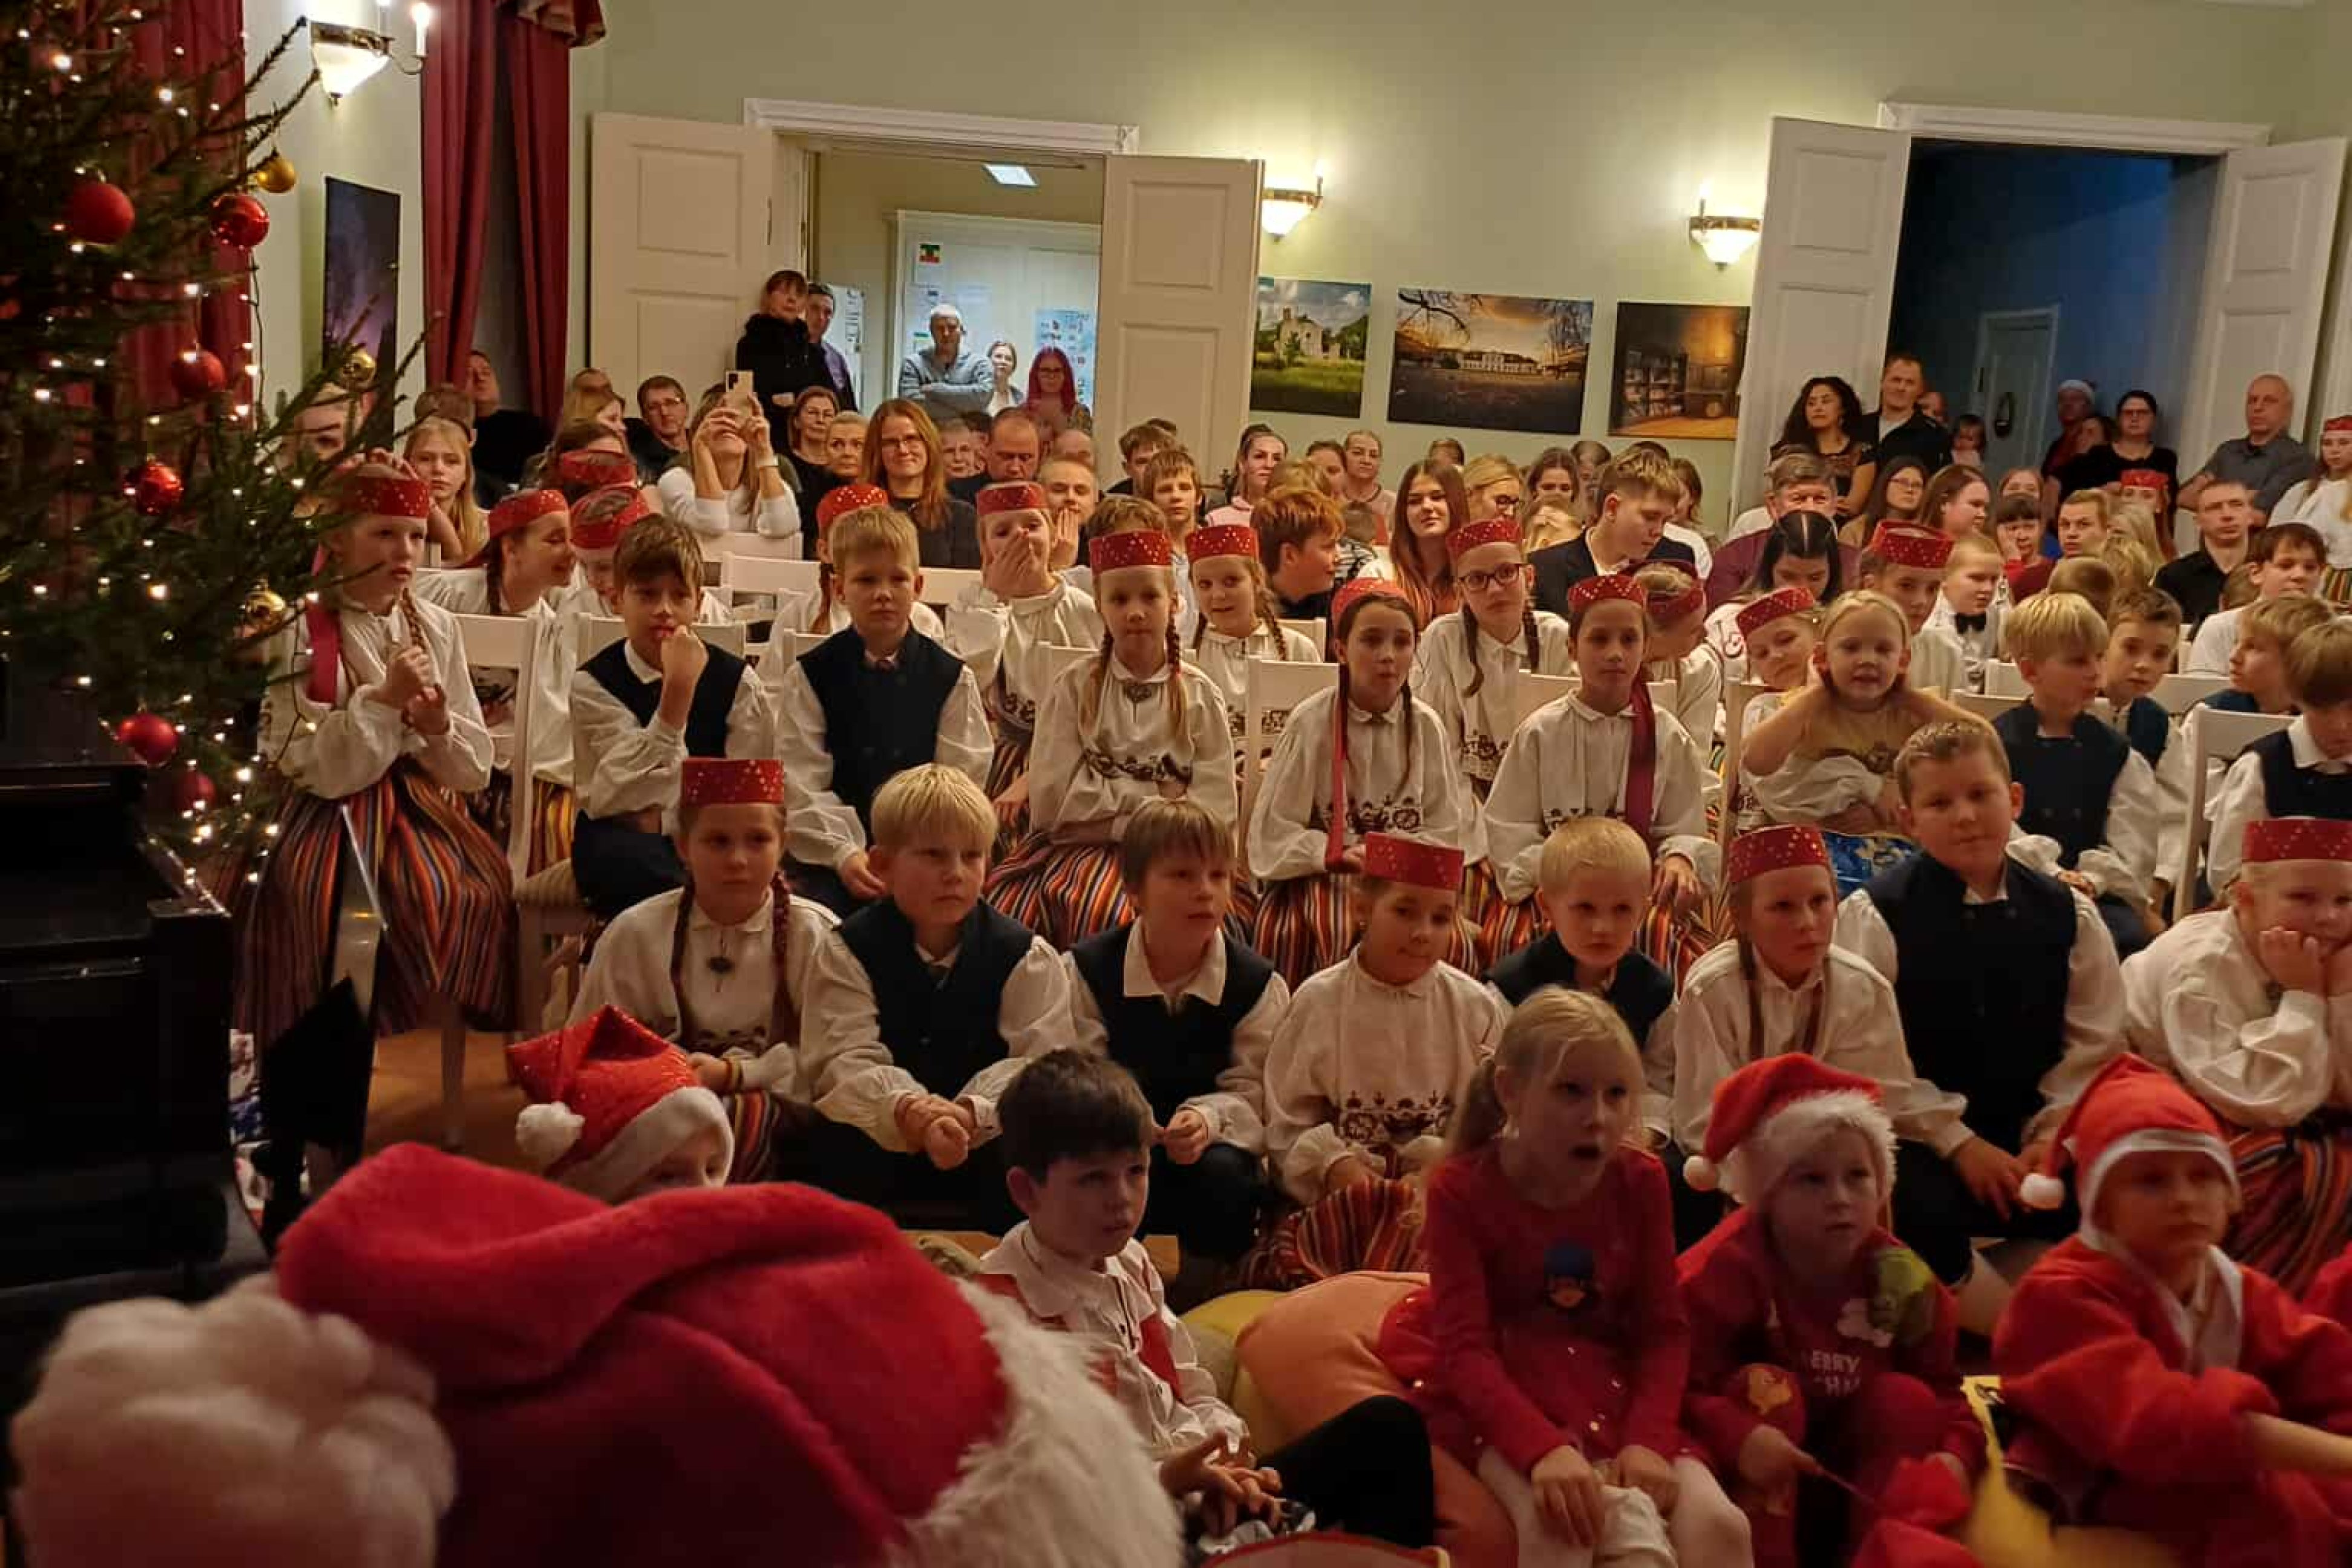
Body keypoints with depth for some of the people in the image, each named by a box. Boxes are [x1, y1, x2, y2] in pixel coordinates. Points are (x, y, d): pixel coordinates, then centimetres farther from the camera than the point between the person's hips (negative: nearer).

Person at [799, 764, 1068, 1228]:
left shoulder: (1025, 955, -4)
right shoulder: (846, 951, -4)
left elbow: (1040, 1061, -15)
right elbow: (846, 1059, -16)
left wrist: (973, 1112, -35)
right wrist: (907, 1110, -38)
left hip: (987, 1139, 0)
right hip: (883, 1136, 0)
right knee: (835, 1148, -30)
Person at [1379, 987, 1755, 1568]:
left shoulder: (1640, 1181, -5)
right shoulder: (1461, 1189, -15)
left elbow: (1664, 1326, -4)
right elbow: (1465, 1345, -20)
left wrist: (1649, 1438, -22)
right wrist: (1544, 1447, -36)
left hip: (1610, 1385, 3)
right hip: (1500, 1391, -3)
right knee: (1557, 1521, -33)